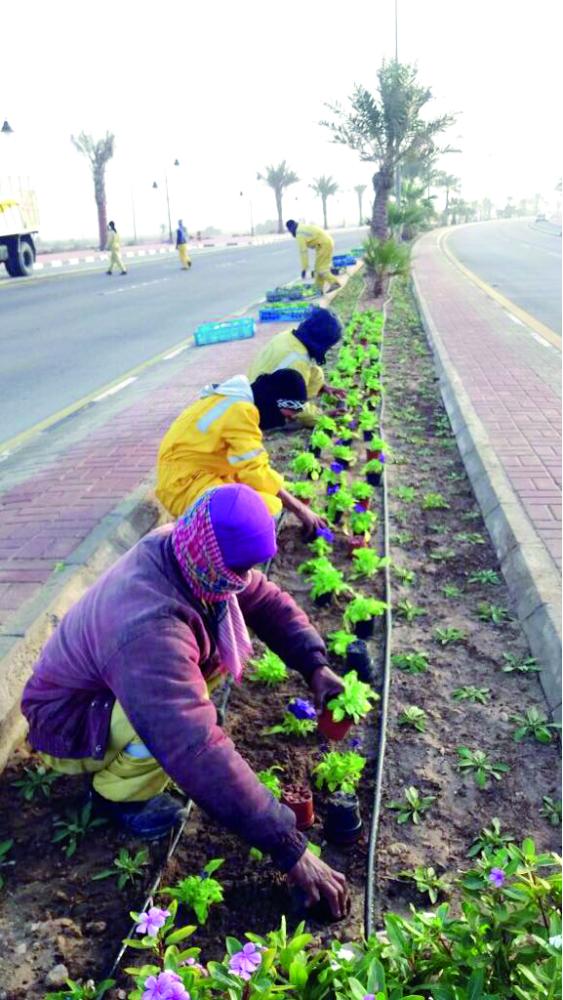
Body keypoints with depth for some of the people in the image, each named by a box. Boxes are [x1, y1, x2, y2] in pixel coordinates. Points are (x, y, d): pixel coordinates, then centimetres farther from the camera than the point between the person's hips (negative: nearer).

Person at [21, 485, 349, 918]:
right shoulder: (149, 630, -42)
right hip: (66, 720, -8)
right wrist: (289, 847, -41)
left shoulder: (191, 553, -18)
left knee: (230, 634, -4)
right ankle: (115, 795, -3)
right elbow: (198, 753, -46)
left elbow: (266, 599, -4)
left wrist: (315, 665, -17)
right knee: (174, 721, -35)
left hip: (109, 682, 8)